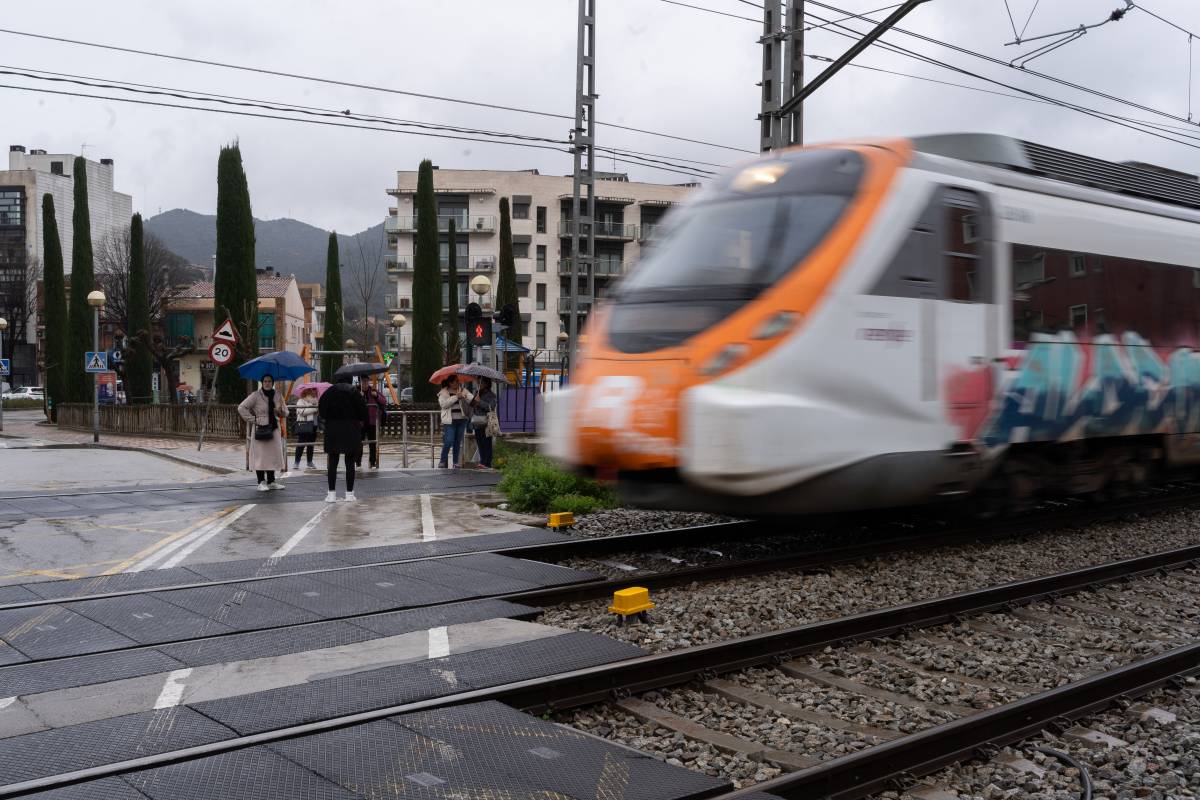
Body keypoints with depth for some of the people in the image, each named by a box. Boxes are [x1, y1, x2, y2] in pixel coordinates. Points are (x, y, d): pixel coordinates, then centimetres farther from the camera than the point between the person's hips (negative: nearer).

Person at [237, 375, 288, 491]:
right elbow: (241, 408, -7)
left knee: (273, 455, 7)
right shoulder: (256, 395, -5)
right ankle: (261, 482, 2)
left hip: (274, 429, 5)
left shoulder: (277, 396, 10)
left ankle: (271, 481, 18)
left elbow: (286, 413, 17)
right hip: (259, 429, -5)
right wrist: (252, 419, -10)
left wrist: (281, 410, -6)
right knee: (260, 455, -5)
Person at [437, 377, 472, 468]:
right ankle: (442, 461, 4)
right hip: (450, 420, -4)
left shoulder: (463, 390, 12)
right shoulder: (443, 392, 2)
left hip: (461, 420, 4)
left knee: (458, 442, 7)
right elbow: (443, 404, -13)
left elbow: (471, 399, -1)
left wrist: (464, 396, -24)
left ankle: (456, 462, 15)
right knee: (449, 442, -9)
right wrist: (456, 397, -17)